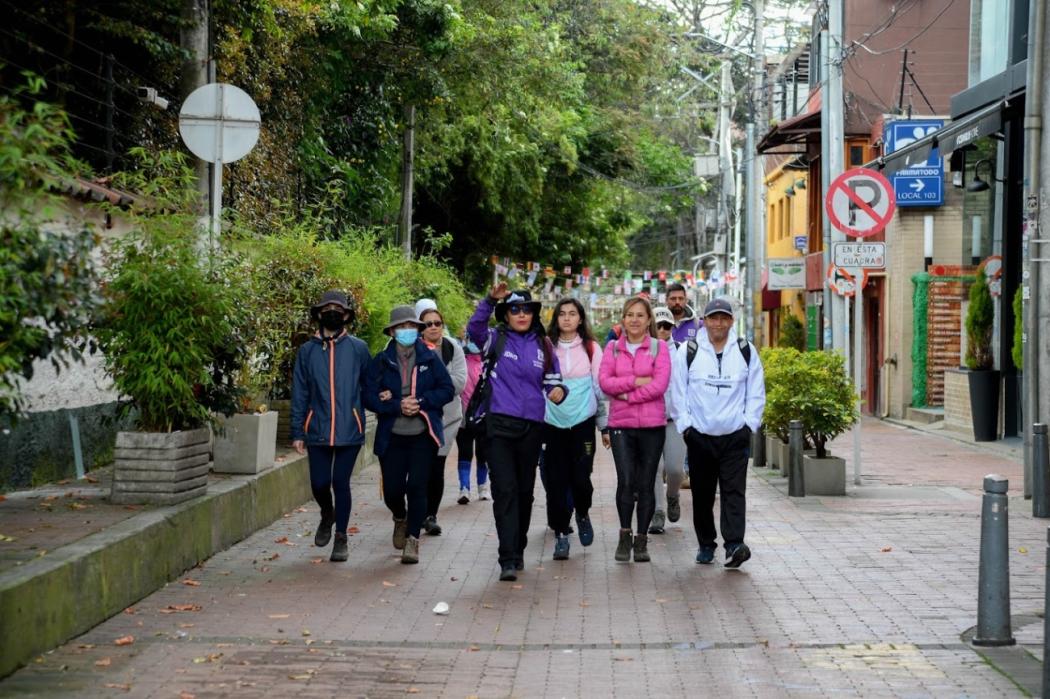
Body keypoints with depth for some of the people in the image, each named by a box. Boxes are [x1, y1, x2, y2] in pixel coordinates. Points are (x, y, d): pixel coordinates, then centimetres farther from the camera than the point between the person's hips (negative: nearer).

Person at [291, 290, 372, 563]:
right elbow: (299, 394, 8)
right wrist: (298, 432, 5)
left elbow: (368, 386, 9)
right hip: (318, 431, 1)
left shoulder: (358, 348, 3)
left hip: (349, 430, -1)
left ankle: (341, 537, 15)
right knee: (319, 483, 1)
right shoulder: (307, 351, 7)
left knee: (341, 483, 1)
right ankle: (327, 516, 33)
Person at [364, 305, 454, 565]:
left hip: (423, 435, -1)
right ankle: (400, 519, 36)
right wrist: (397, 406, -16)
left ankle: (413, 539, 3)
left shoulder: (430, 358, 4)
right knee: (392, 489, 2)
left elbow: (447, 389, 2)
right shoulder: (381, 361, 3)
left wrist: (421, 402, -12)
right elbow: (369, 397, -3)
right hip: (392, 436, 1)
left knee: (417, 486, -9)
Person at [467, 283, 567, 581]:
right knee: (504, 490, -11)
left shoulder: (543, 346, 9)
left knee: (525, 491, 13)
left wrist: (559, 391, -11)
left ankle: (518, 550, 29)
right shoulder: (498, 339, 1)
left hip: (531, 426, 3)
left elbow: (553, 380, 12)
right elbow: (474, 328, -19)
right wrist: (490, 300, -32)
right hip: (500, 424, -3)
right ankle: (508, 560, -13)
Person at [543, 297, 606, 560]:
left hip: (582, 421, -1)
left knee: (580, 478, -6)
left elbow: (600, 385, 7)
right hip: (553, 422, 1)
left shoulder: (591, 348, 4)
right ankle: (561, 533, 12)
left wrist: (605, 422, 7)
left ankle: (583, 514, 25)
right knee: (556, 481, 0)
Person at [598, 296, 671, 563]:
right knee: (625, 481, -12)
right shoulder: (613, 348, 11)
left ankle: (641, 540, 14)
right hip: (620, 424, 1)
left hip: (652, 424, -1)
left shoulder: (659, 347, 4)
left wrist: (627, 395, -8)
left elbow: (660, 384, -7)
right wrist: (636, 381, -10)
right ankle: (625, 535, 5)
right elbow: (604, 381, -1)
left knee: (646, 484, 3)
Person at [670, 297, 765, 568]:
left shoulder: (746, 351, 6)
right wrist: (685, 425, -1)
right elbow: (678, 391, 5)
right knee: (702, 493, 8)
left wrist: (749, 423, 1)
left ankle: (734, 544, -16)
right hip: (699, 435, 1)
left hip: (735, 436, -1)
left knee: (734, 491, -10)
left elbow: (756, 392, 9)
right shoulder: (688, 352, 3)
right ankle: (706, 544, 19)